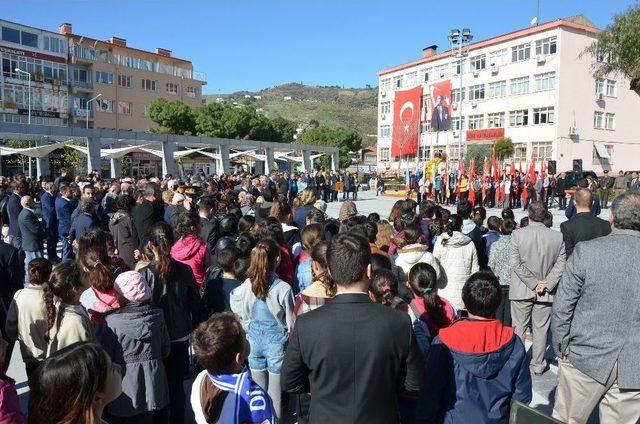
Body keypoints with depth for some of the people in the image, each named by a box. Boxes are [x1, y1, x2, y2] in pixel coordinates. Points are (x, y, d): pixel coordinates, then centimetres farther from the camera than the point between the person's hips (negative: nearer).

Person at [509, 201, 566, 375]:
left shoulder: (517, 234, -12)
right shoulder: (558, 237, -6)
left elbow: (515, 263, -14)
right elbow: (560, 264, -7)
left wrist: (534, 283, -10)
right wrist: (546, 284, -7)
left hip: (521, 290, -2)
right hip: (546, 293, 2)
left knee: (518, 327, 11)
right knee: (541, 329, 14)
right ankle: (538, 365, 25)